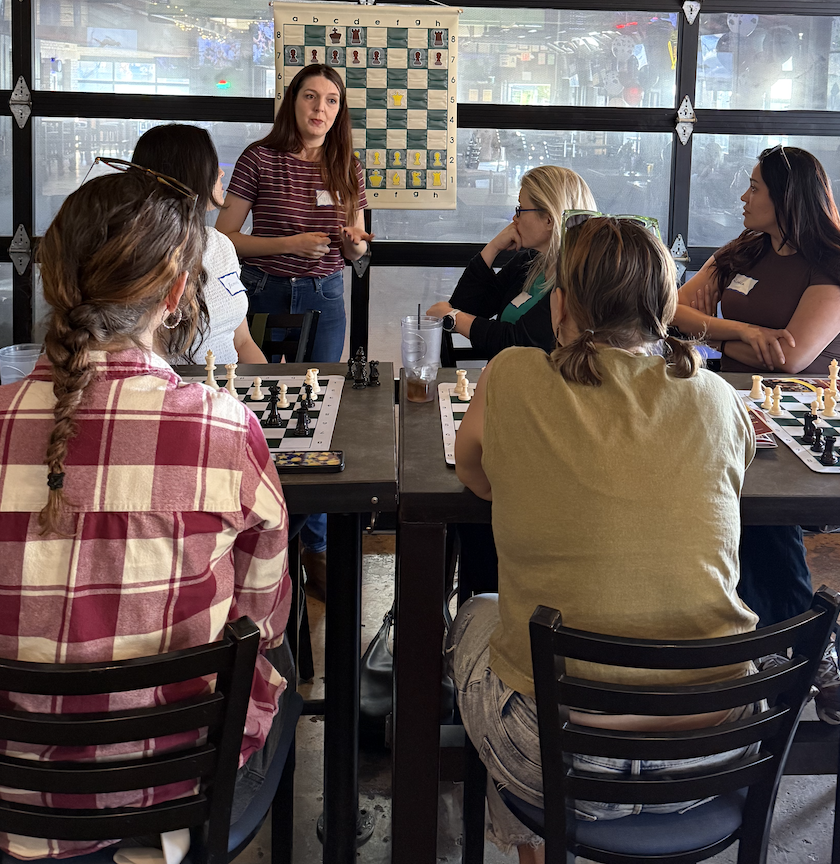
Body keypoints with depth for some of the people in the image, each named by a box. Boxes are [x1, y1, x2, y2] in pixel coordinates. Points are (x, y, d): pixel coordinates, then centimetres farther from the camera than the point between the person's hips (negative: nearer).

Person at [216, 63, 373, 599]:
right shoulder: (261, 159, -5)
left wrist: (356, 243, -9)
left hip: (324, 298, 3)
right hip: (265, 294, -2)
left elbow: (359, 248, 15)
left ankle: (316, 546, 14)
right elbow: (224, 238, -5)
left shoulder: (348, 168, 6)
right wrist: (288, 244, -16)